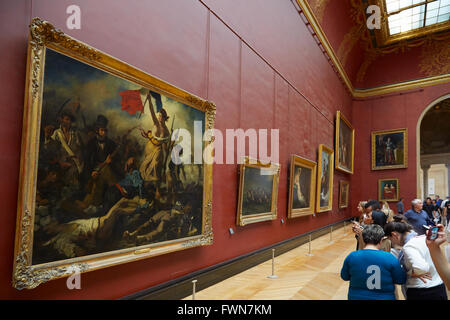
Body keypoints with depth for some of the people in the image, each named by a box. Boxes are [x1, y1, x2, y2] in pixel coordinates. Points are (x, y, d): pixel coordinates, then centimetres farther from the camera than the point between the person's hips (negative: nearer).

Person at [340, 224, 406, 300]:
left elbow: (344, 277, 1)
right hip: (384, 297, 0)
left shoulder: (351, 257, -13)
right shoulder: (390, 258, -17)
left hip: (356, 297, 1)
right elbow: (401, 280, -4)